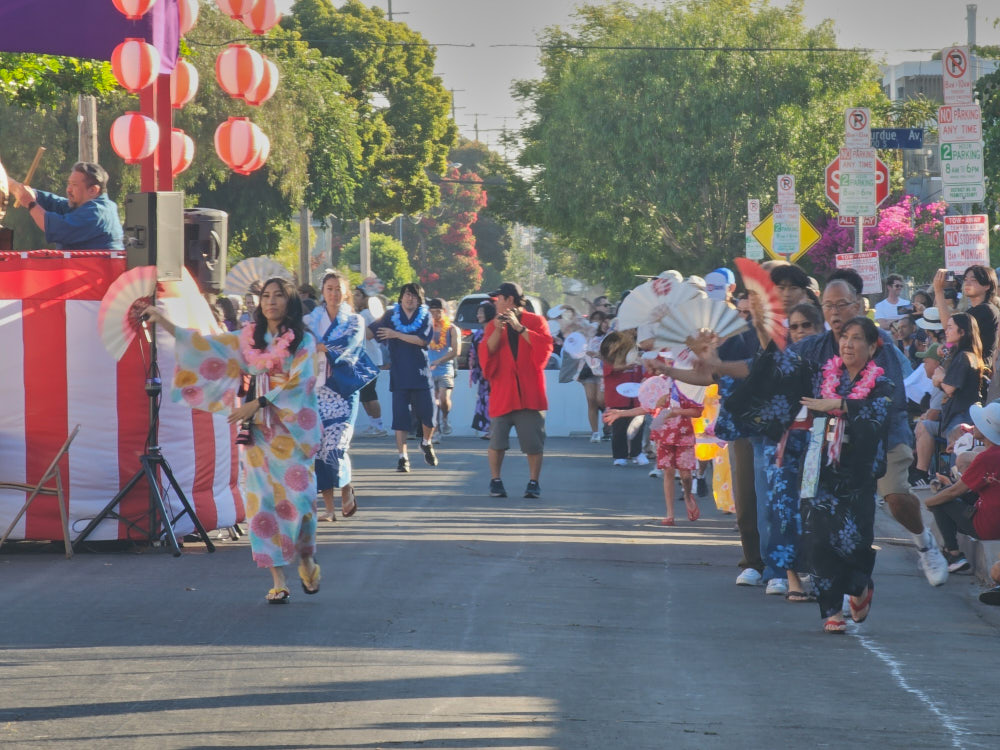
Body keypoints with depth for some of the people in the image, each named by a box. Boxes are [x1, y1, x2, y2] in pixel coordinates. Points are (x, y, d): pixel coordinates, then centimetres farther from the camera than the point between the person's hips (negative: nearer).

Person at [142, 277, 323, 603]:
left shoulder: (304, 341, 1)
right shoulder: (248, 339, 12)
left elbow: (299, 382, -10)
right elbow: (206, 345, 12)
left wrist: (258, 403, -17)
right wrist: (164, 322, 6)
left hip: (293, 430, -3)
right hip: (260, 430, 3)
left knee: (297, 498, -9)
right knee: (265, 501, -4)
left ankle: (306, 559, 19)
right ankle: (278, 580, -4)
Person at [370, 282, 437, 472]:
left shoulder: (425, 316, 3)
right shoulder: (391, 315, 5)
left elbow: (422, 340, -10)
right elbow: (370, 332, 1)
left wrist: (396, 334, -13)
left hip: (420, 374, 0)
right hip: (399, 375, 0)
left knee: (428, 414, -1)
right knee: (400, 417, -2)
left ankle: (427, 443, 28)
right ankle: (402, 457, 3)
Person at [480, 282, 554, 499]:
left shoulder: (535, 321, 6)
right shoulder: (493, 325, 13)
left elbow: (545, 346, -11)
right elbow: (486, 352, 0)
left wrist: (519, 327, -14)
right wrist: (498, 331, -13)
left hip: (529, 391, -2)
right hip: (502, 390, 2)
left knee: (534, 442, -4)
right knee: (497, 440, -2)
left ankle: (534, 482, 4)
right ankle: (495, 481, 8)